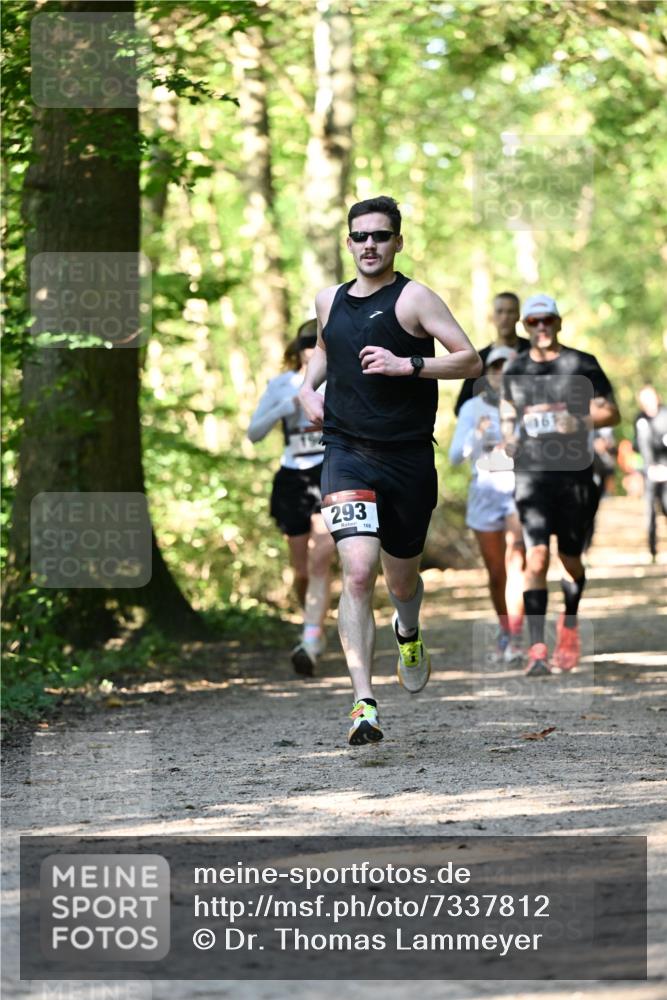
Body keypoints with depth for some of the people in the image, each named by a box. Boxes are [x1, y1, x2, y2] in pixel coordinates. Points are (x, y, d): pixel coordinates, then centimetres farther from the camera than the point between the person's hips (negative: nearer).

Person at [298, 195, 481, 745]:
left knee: (402, 580, 13)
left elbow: (471, 360, -9)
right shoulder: (330, 300, 10)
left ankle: (409, 632, 52)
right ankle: (365, 704, -21)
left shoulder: (413, 298, -4)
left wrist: (407, 364, -21)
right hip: (347, 452, 2)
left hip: (408, 457, -1)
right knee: (358, 572, -19)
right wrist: (308, 387, 14)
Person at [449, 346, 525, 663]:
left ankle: (515, 641, -23)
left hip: (521, 488, -2)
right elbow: (456, 455, -6)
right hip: (484, 491, 2)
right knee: (496, 574, 9)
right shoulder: (472, 408, 1)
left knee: (515, 564, -19)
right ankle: (504, 630, 33)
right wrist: (476, 434, -23)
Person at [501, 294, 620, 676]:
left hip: (575, 474, 0)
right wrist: (510, 437, 8)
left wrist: (579, 421, -16)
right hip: (532, 475, 1)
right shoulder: (515, 371, 11)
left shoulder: (583, 365, 3)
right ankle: (537, 649, -15)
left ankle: (569, 625, 37)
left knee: (571, 559, 9)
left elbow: (611, 412, 2)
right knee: (536, 558, -12)